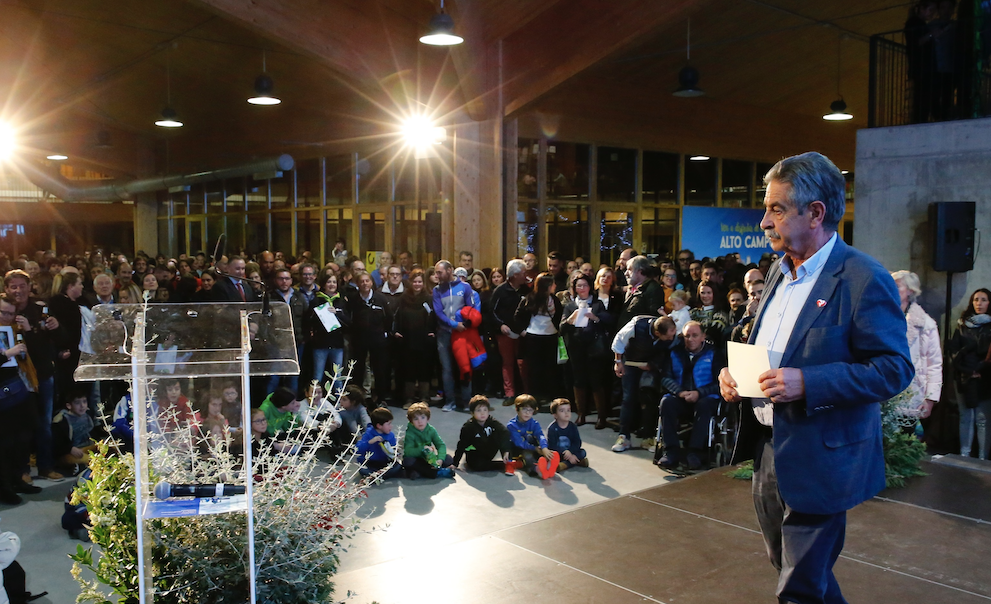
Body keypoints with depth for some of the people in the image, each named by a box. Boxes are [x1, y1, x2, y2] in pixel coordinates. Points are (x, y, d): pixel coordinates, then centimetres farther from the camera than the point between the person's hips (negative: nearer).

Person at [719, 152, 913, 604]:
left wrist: (807, 382, -28)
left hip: (817, 461, -8)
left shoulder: (863, 278, -16)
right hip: (767, 449, 8)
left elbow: (895, 368, -18)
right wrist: (734, 371, 1)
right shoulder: (779, 272, 9)